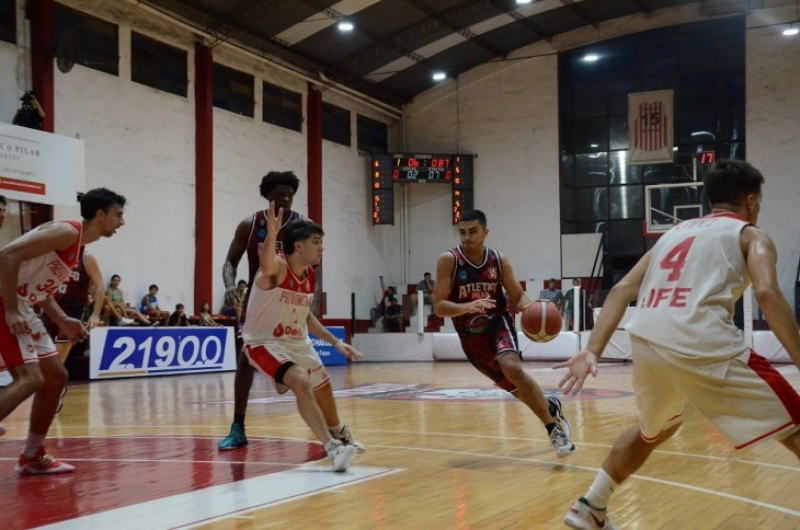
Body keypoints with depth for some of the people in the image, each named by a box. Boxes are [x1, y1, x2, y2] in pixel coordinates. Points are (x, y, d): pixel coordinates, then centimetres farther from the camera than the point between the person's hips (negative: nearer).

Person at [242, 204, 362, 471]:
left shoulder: (310, 275, -1)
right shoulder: (277, 267, -23)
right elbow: (266, 265, -51)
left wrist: (335, 342, 11)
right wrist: (271, 234, -70)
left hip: (298, 343, 8)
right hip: (265, 343, -8)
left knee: (323, 386, 22)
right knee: (302, 383, -30)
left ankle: (335, 436, 51)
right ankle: (332, 447, -28)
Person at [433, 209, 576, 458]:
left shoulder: (499, 260, -5)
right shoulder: (448, 260, -13)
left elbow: (517, 296, 3)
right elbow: (439, 307, -17)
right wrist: (468, 307, -35)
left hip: (498, 324, 0)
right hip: (471, 336, 1)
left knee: (512, 367, -29)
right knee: (514, 386, 7)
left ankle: (552, 423, -16)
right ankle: (551, 408, 36)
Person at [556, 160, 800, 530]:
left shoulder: (675, 232, 29)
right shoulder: (750, 235, 15)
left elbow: (622, 290, 19)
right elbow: (767, 293, -6)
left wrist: (592, 352, 15)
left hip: (645, 342, 6)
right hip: (700, 345, -6)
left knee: (654, 429, 34)